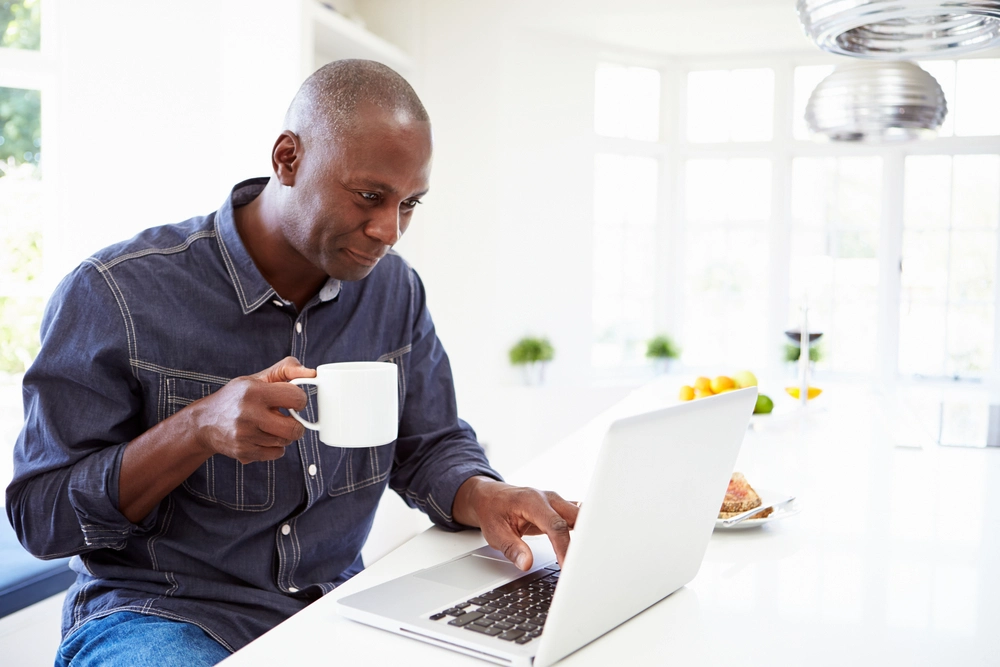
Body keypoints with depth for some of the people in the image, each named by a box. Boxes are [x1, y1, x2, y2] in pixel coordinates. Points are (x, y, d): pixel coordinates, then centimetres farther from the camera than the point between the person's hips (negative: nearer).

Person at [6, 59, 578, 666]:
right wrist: (198, 429, -26)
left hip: (335, 604, 4)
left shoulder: (396, 289, 2)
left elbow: (431, 446, 9)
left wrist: (482, 496, -15)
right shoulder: (114, 293, -13)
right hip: (158, 614, -3)